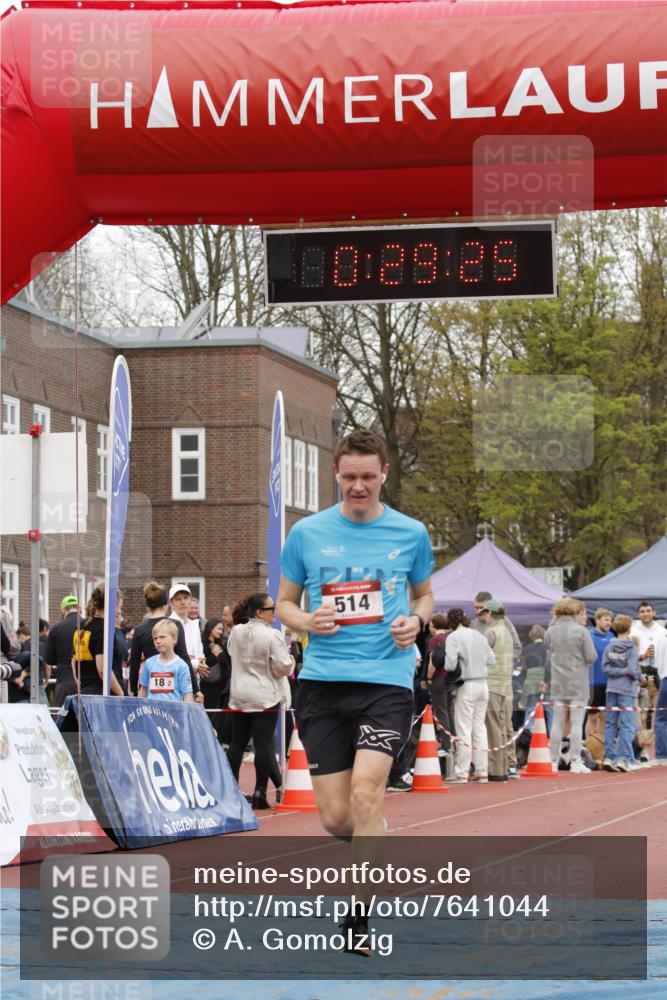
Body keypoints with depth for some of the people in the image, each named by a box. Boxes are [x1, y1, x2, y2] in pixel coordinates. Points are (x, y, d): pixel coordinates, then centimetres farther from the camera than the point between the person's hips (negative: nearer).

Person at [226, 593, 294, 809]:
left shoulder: (236, 632, 1)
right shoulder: (272, 636, -16)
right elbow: (283, 667, -14)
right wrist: (289, 658, 6)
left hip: (239, 696, 5)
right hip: (265, 697, -5)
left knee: (237, 742, 12)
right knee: (264, 743, -2)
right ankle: (259, 792, -5)